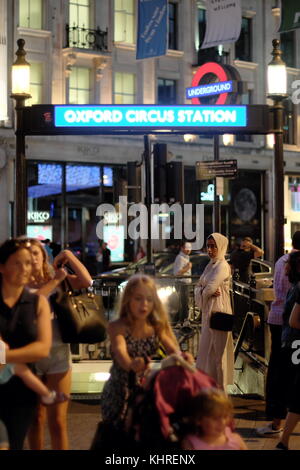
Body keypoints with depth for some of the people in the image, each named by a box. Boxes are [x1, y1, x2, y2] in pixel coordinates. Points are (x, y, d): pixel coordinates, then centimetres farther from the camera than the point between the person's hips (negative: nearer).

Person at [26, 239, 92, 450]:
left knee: (57, 420, 2)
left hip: (58, 353, 0)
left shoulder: (58, 279, 4)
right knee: (36, 418, 12)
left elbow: (87, 281, -12)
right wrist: (56, 280, -13)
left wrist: (68, 255, -9)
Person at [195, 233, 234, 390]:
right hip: (208, 311, 9)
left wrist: (203, 293, 2)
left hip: (218, 311, -9)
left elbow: (210, 287, -19)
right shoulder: (210, 265, 15)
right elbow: (198, 287, 12)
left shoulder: (222, 266, -13)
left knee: (216, 350, -4)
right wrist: (205, 293, -9)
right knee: (207, 349, 13)